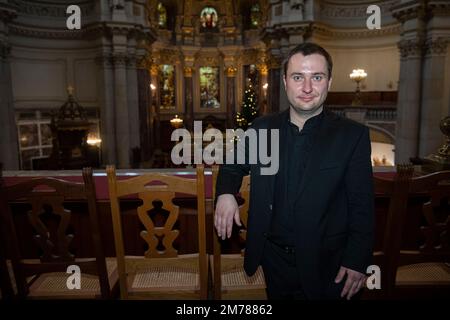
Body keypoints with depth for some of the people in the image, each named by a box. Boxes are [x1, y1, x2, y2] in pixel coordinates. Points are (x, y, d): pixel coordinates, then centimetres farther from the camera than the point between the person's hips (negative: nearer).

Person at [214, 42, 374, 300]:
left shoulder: (353, 135, -10)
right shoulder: (262, 128, -2)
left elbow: (362, 206, -8)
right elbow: (233, 165, 12)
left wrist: (357, 261, -13)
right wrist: (226, 192, -7)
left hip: (325, 265, -2)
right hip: (274, 258, 3)